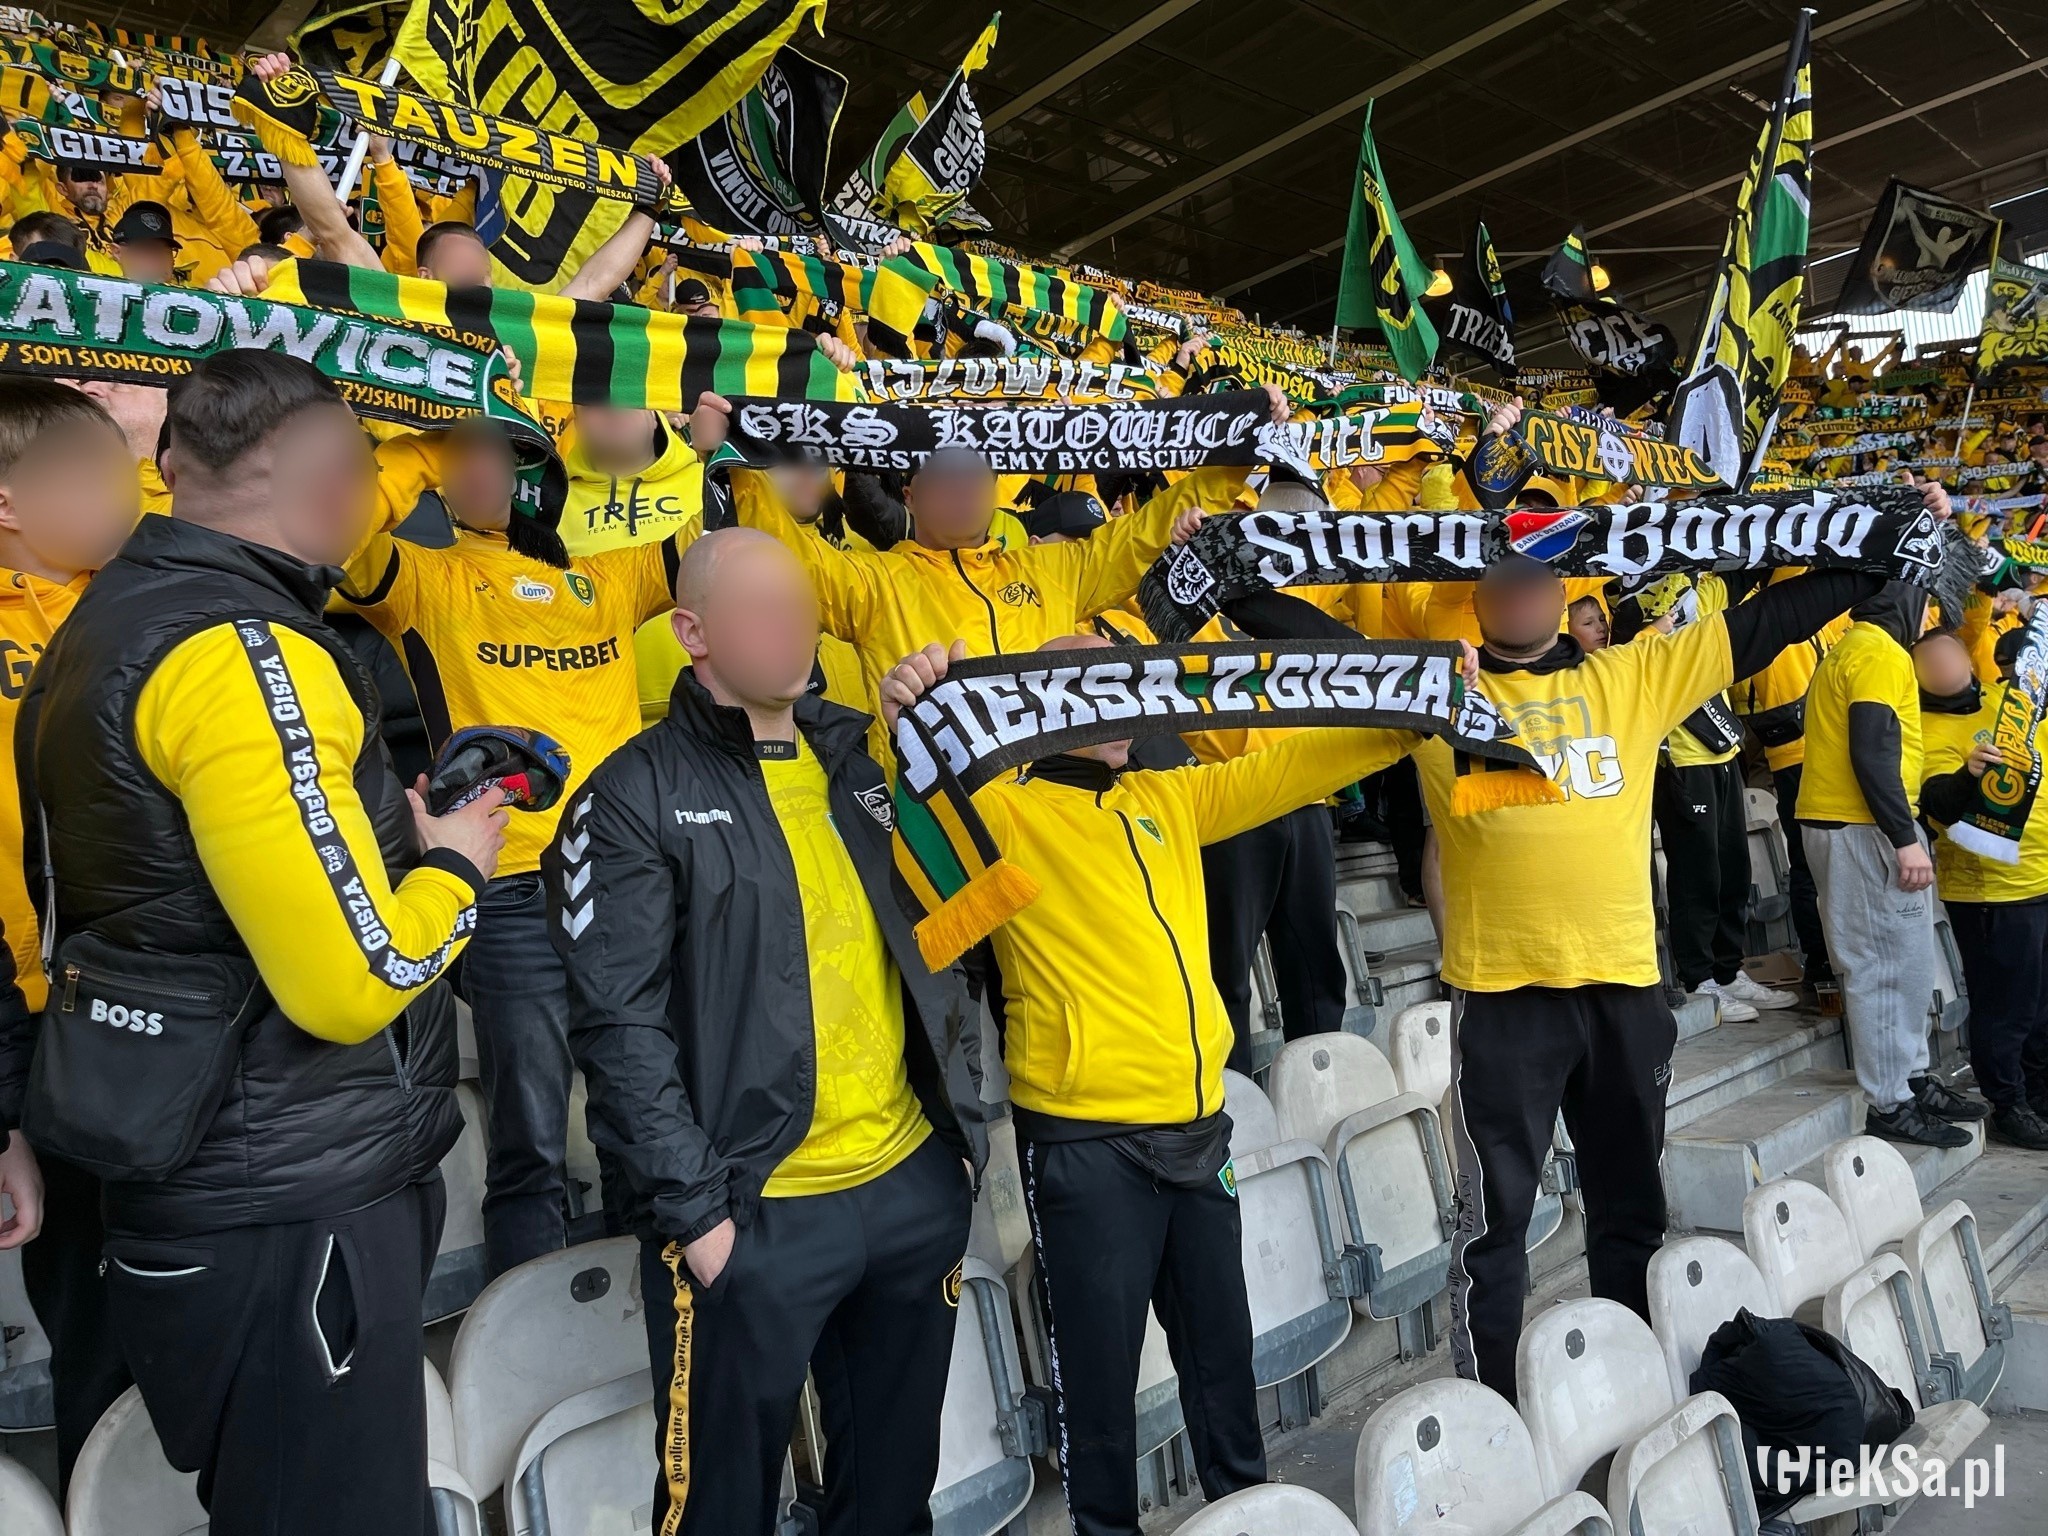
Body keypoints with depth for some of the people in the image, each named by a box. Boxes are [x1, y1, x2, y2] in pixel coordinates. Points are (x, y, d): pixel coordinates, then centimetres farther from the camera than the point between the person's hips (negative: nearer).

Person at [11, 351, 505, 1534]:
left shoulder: (118, 619, 10)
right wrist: (450, 868, -8)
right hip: (290, 1208, -10)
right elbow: (355, 982, -26)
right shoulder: (238, 652, -22)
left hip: (216, 1179, 10)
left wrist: (392, 831, 11)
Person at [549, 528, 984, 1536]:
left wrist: (963, 1122, 9)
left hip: (917, 1185, 5)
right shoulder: (637, 796, -9)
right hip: (753, 1215, -4)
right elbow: (620, 1024, -13)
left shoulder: (868, 755, 7)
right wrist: (696, 1209, -15)